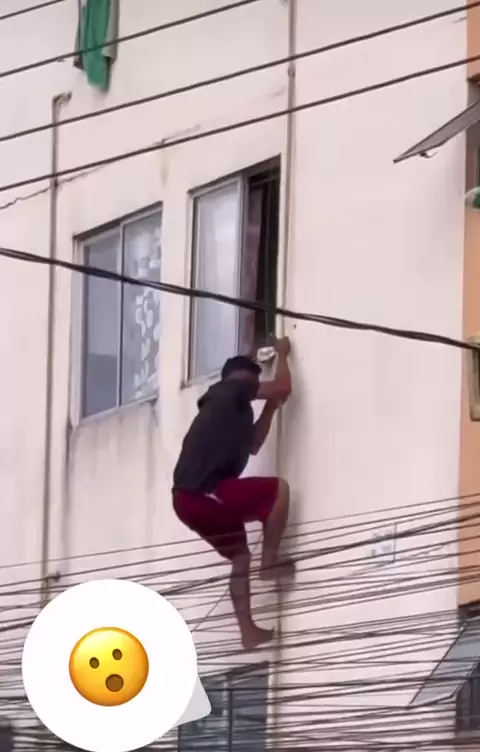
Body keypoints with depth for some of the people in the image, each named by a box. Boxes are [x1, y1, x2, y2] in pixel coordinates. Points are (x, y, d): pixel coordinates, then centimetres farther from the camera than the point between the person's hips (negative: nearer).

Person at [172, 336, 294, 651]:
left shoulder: (225, 407, 30)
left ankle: (249, 631, 17)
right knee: (279, 489, 1)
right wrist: (282, 354, 25)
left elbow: (252, 445, 39)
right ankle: (270, 560, 4)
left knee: (240, 557, 19)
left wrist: (271, 407, 35)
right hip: (205, 494, -9)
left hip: (189, 499, 9)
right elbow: (283, 387, 7)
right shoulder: (233, 390, 5)